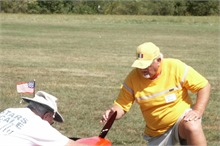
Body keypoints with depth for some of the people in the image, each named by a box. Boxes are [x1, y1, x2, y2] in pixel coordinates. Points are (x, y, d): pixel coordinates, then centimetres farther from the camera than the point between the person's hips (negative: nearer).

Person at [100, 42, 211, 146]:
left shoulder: (175, 67, -17)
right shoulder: (132, 78, -12)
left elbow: (204, 86, -11)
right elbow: (121, 106, -8)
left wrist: (197, 111, -25)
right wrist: (112, 113, -32)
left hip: (182, 117, -3)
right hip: (157, 134, 3)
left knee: (192, 127, -37)